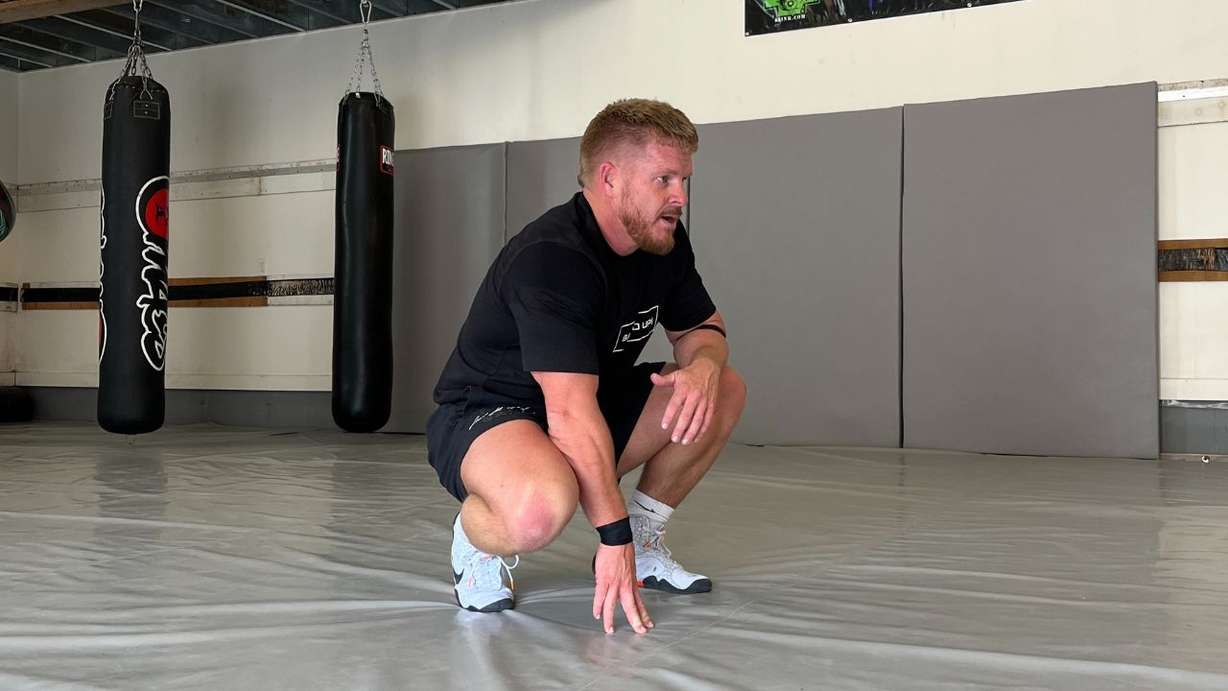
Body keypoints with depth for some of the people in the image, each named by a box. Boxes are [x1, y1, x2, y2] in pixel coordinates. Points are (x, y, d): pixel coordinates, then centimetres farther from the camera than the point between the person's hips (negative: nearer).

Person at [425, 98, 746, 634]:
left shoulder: (664, 244, -1)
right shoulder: (551, 257, -28)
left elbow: (702, 327, 12)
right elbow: (571, 412, -33)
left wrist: (703, 365, -15)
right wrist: (613, 534, -33)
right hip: (481, 416, -8)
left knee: (725, 391, -3)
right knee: (542, 506, -41)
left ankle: (645, 544, 10)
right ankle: (476, 539, -4)